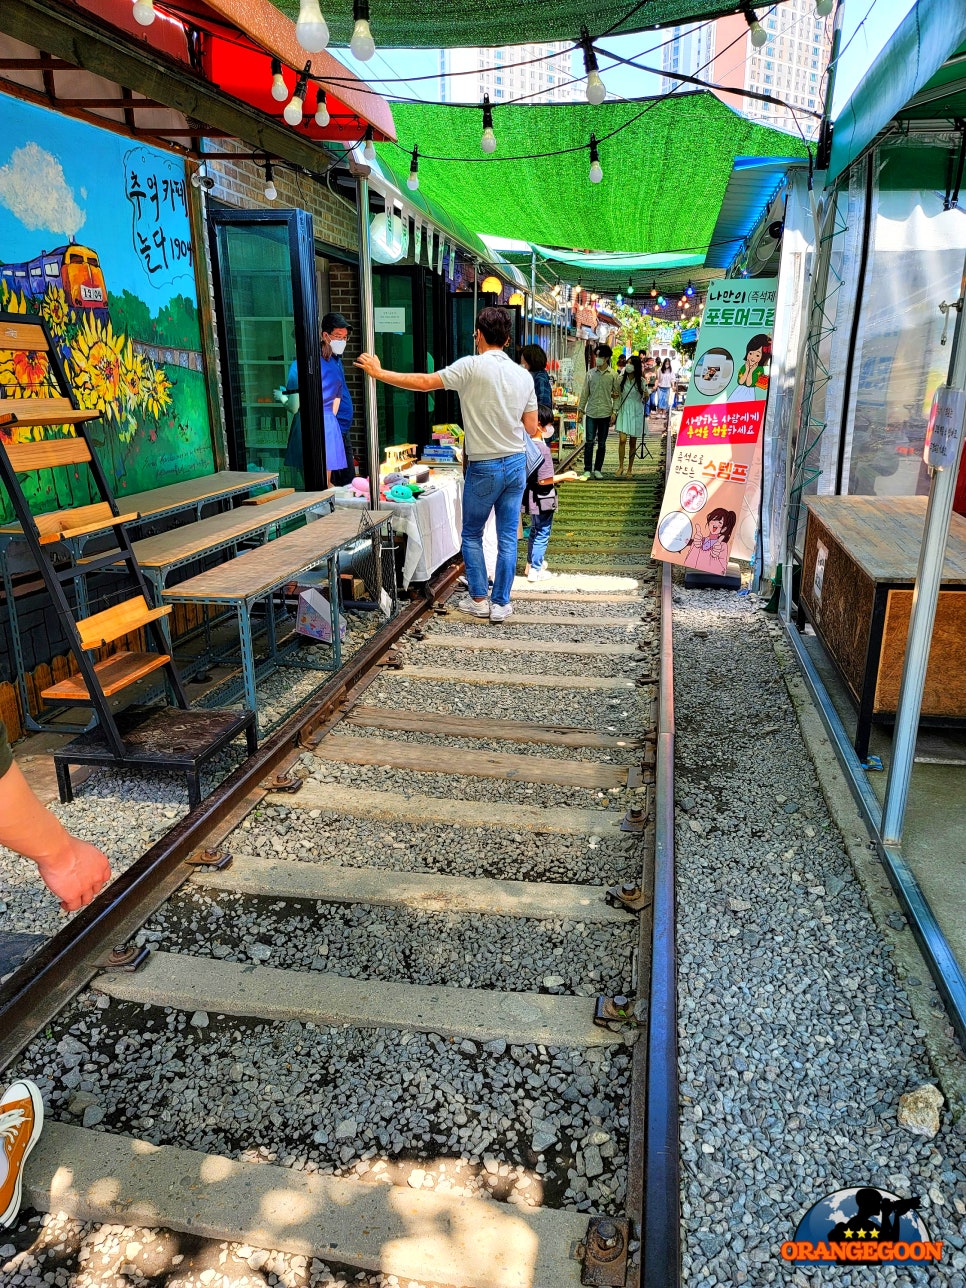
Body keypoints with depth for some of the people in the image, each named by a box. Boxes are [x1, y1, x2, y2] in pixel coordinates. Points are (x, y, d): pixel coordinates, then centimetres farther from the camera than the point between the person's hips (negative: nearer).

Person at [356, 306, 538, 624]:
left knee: (471, 535, 13)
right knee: (508, 537, 8)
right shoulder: (524, 375, 3)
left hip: (484, 468, -5)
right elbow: (532, 429, 6)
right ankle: (501, 604, 13)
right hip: (517, 464, 5)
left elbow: (424, 382, -12)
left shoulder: (472, 366, -13)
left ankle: (479, 600, 18)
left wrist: (379, 372, -3)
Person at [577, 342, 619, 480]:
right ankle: (587, 470, -2)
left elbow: (616, 395, 2)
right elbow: (585, 392, 9)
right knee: (589, 442, -6)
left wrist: (614, 412, -5)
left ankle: (598, 469, 15)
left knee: (602, 443, 7)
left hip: (605, 413, -1)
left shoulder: (613, 375, 1)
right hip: (591, 412, 1)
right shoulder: (591, 373, 6)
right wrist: (580, 409, 4)